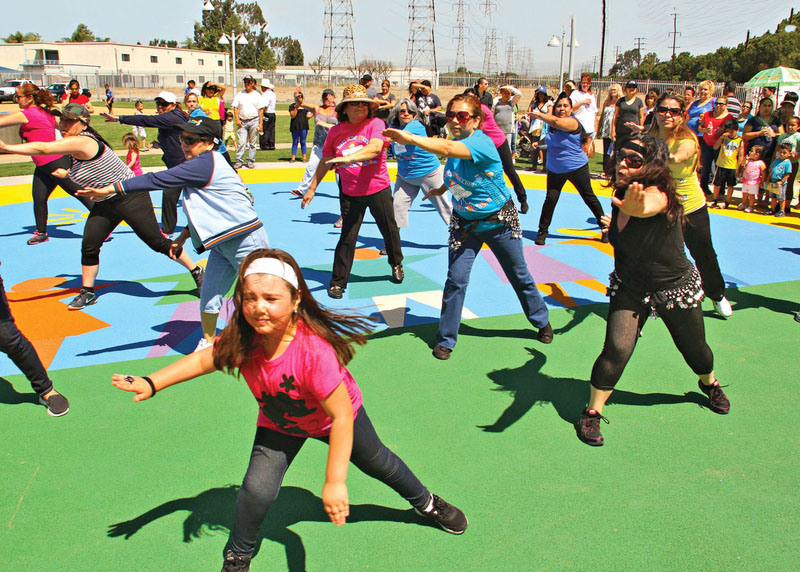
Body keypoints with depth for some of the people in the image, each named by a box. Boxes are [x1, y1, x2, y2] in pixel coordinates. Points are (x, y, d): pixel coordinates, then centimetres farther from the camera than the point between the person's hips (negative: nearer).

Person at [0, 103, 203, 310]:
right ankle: (87, 293, 17)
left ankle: (196, 271, 15)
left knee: (157, 243, -2)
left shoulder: (83, 142, -26)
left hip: (131, 199, -9)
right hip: (105, 204, 9)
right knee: (89, 246, 2)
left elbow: (43, 148, -36)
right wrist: (67, 173, 18)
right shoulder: (73, 147, 4)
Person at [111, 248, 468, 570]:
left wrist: (334, 482, -36)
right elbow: (206, 359, -9)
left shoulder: (314, 350, -45)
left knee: (378, 463, 20)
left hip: (332, 418, -3)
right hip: (280, 425, 3)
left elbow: (342, 416, -39)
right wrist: (151, 383, -16)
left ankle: (426, 503, 51)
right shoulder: (243, 339, -30)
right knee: (257, 490, -11)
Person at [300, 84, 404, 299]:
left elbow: (375, 147, -27)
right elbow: (325, 161, 11)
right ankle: (337, 281, 10)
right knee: (347, 237, -2)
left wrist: (349, 158, -41)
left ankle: (396, 264, 43)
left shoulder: (375, 124, -8)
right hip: (350, 194, 1)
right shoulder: (336, 131, 1)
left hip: (378, 189, -1)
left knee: (389, 229, 15)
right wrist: (312, 188, 11)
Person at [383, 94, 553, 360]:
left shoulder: (481, 142, -27)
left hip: (499, 222, -4)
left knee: (519, 276, 14)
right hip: (464, 223, 5)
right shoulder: (457, 144, -5)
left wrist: (410, 138, -54)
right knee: (456, 280, -5)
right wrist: (442, 188, 5)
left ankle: (542, 321, 38)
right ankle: (445, 339, 9)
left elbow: (447, 149, -47)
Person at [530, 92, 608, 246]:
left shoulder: (572, 122, -19)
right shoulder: (552, 124, 4)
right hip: (555, 170, 5)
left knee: (589, 198, 6)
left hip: (577, 168, -5)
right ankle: (542, 231, 7)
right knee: (550, 199, -4)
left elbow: (556, 121, -38)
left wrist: (539, 115, -26)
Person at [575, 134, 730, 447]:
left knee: (694, 348, 18)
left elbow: (648, 206, -60)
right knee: (617, 348, -17)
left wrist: (636, 206, -76)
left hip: (675, 287, -3)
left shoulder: (659, 194, -29)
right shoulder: (621, 195, -12)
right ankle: (592, 413, -2)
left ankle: (710, 384, 53)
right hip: (629, 288, 3)